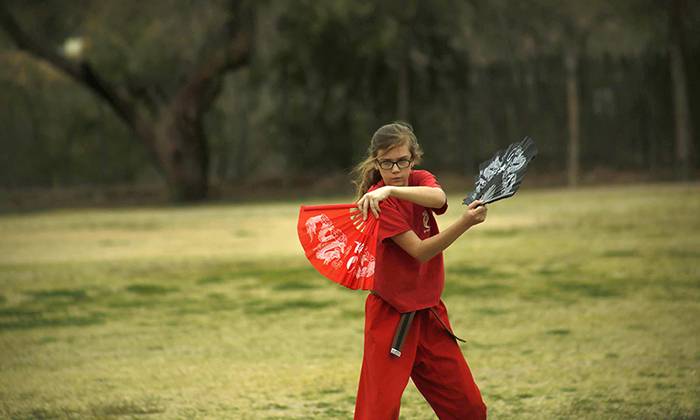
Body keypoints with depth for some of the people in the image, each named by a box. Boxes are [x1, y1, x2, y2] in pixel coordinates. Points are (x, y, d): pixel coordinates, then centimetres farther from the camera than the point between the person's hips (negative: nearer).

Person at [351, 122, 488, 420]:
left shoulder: (420, 181, 2)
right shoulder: (377, 200, -14)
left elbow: (439, 198, -24)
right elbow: (420, 251, -21)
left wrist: (392, 190, -38)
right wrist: (465, 222, -31)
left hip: (430, 313, 6)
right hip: (390, 315, -6)